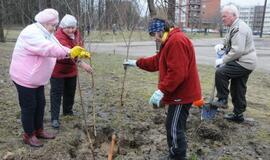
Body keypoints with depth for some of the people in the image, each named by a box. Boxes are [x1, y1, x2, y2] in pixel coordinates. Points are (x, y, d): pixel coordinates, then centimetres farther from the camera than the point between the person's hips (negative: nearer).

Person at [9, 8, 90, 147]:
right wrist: (69, 52, -38)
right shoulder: (31, 33, -23)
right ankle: (28, 135, 18)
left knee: (40, 104, 15)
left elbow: (59, 48, 2)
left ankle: (39, 130, 31)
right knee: (29, 107, 2)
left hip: (37, 78, 9)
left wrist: (78, 54, -10)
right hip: (25, 78, -9)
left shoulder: (47, 34, 8)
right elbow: (48, 49, -36)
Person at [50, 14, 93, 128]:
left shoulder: (76, 32, -2)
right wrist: (81, 63, -56)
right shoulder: (59, 36, -28)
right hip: (58, 69, -7)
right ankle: (54, 118, 3)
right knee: (56, 93, -4)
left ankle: (68, 111, 35)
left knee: (70, 92, 16)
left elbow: (80, 44, 17)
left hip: (71, 69, 7)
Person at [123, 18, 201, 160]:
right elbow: (156, 62, 24)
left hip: (182, 94, -11)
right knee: (174, 127, 18)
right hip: (179, 93, 11)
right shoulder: (170, 42, 16)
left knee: (174, 128, -3)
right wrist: (136, 63, 23)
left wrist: (161, 91, -29)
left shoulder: (176, 41, -21)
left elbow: (177, 72, -29)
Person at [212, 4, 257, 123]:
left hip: (243, 63, -10)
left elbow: (237, 50, -27)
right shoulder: (235, 27, 15)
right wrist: (222, 46, 7)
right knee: (238, 90, 14)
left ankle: (222, 100, -7)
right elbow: (234, 45, 28)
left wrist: (222, 60, -19)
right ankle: (238, 115, 25)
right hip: (245, 62, 10)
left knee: (220, 72, -20)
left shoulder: (239, 28, -19)